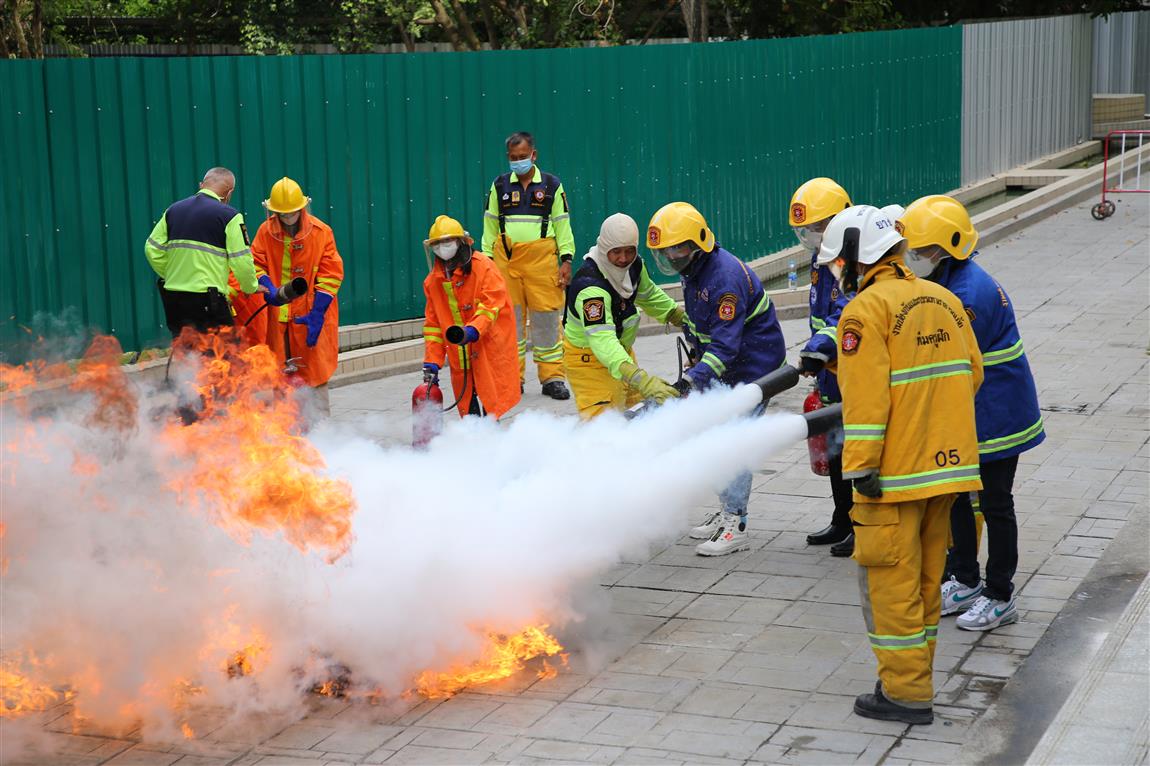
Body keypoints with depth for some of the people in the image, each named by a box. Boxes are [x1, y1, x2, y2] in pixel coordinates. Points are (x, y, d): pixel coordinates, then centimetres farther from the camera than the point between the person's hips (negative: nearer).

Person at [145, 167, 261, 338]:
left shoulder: (173, 210, 12)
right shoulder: (229, 216, -6)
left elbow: (152, 249, 10)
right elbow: (241, 261, -7)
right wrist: (251, 287, 10)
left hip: (172, 298, 6)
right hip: (207, 300, -6)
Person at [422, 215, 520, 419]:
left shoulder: (482, 266, -7)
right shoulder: (433, 280, 11)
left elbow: (491, 303, -16)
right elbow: (433, 323, 15)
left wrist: (473, 330, -32)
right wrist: (432, 362, 8)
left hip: (489, 347, -5)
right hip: (460, 357, 6)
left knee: (488, 404, -11)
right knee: (468, 409, 5)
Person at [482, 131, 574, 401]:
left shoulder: (552, 185, 8)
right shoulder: (499, 186, 11)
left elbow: (563, 225, 9)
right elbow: (490, 226, 14)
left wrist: (566, 260, 2)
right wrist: (487, 260, 9)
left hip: (542, 258, -1)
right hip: (506, 258, 1)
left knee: (546, 317, -3)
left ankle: (552, 376, 4)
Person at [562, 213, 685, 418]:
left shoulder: (634, 264, -8)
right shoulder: (590, 285, -35)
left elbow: (648, 296, 17)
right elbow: (602, 340, -46)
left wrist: (681, 316, 18)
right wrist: (641, 379, -57)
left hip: (622, 349, 9)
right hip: (588, 357, -9)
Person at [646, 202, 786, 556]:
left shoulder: (726, 278, -29)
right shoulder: (693, 269, 2)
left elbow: (725, 345, -32)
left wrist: (693, 379, -39)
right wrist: (698, 358, 18)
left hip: (754, 366, -10)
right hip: (726, 367, 10)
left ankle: (735, 527, -7)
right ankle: (726, 510, 25)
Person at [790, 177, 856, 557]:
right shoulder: (822, 258, 11)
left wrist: (818, 349, -40)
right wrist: (814, 355, 22)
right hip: (833, 374, 10)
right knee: (836, 451, 17)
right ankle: (843, 522, 30)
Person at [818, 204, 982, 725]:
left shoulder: (866, 310, -13)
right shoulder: (944, 299, 11)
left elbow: (865, 398, -19)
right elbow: (972, 374, 15)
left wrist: (860, 466, -17)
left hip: (897, 470, -8)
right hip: (947, 462, 8)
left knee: (890, 580, 1)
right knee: (925, 576, 17)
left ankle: (905, 693, 5)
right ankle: (913, 677, 27)